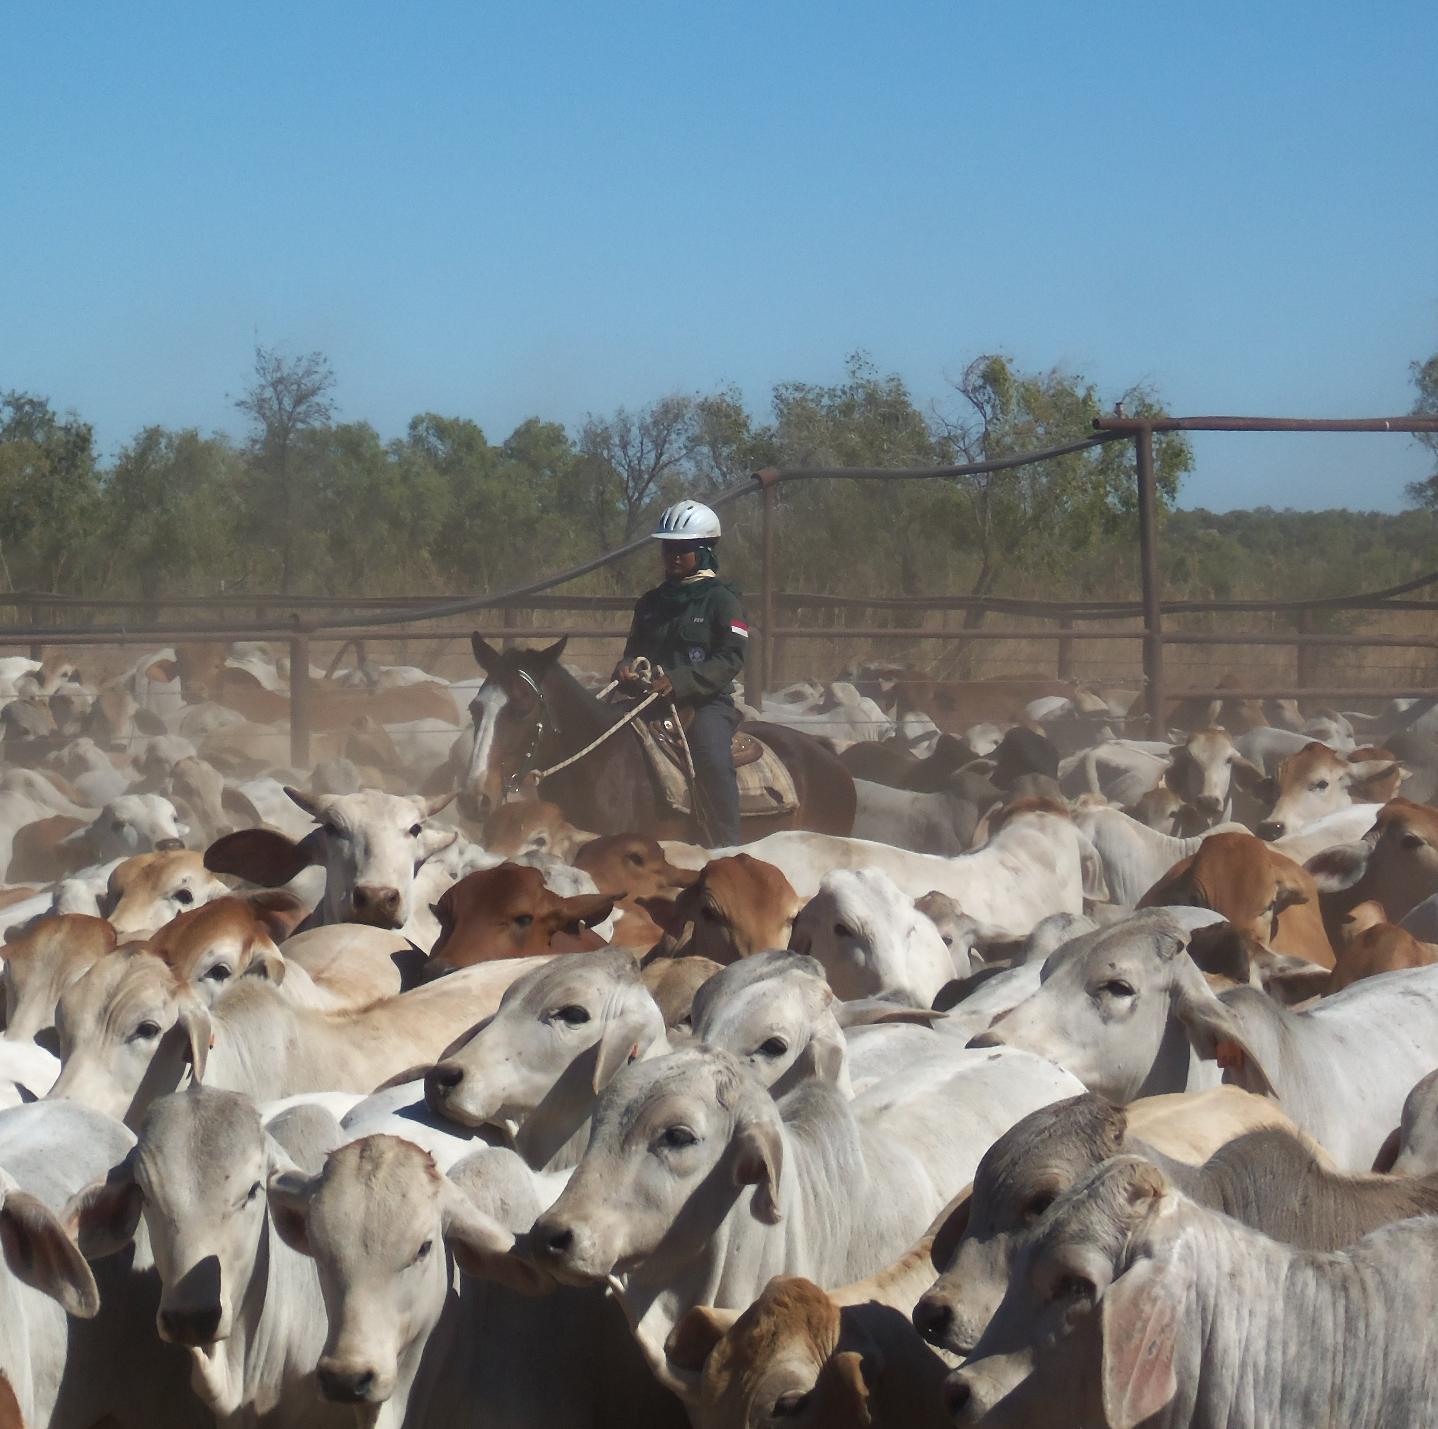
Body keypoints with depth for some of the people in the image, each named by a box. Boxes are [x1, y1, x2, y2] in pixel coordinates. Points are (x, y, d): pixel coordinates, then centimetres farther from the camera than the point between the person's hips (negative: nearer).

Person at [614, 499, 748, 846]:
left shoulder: (721, 600, -1)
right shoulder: (651, 603, 18)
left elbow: (731, 659, -11)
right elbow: (634, 649, 25)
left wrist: (680, 681, -24)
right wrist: (626, 669, -2)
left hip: (706, 703, -6)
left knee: (712, 758, -33)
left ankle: (727, 847, -29)